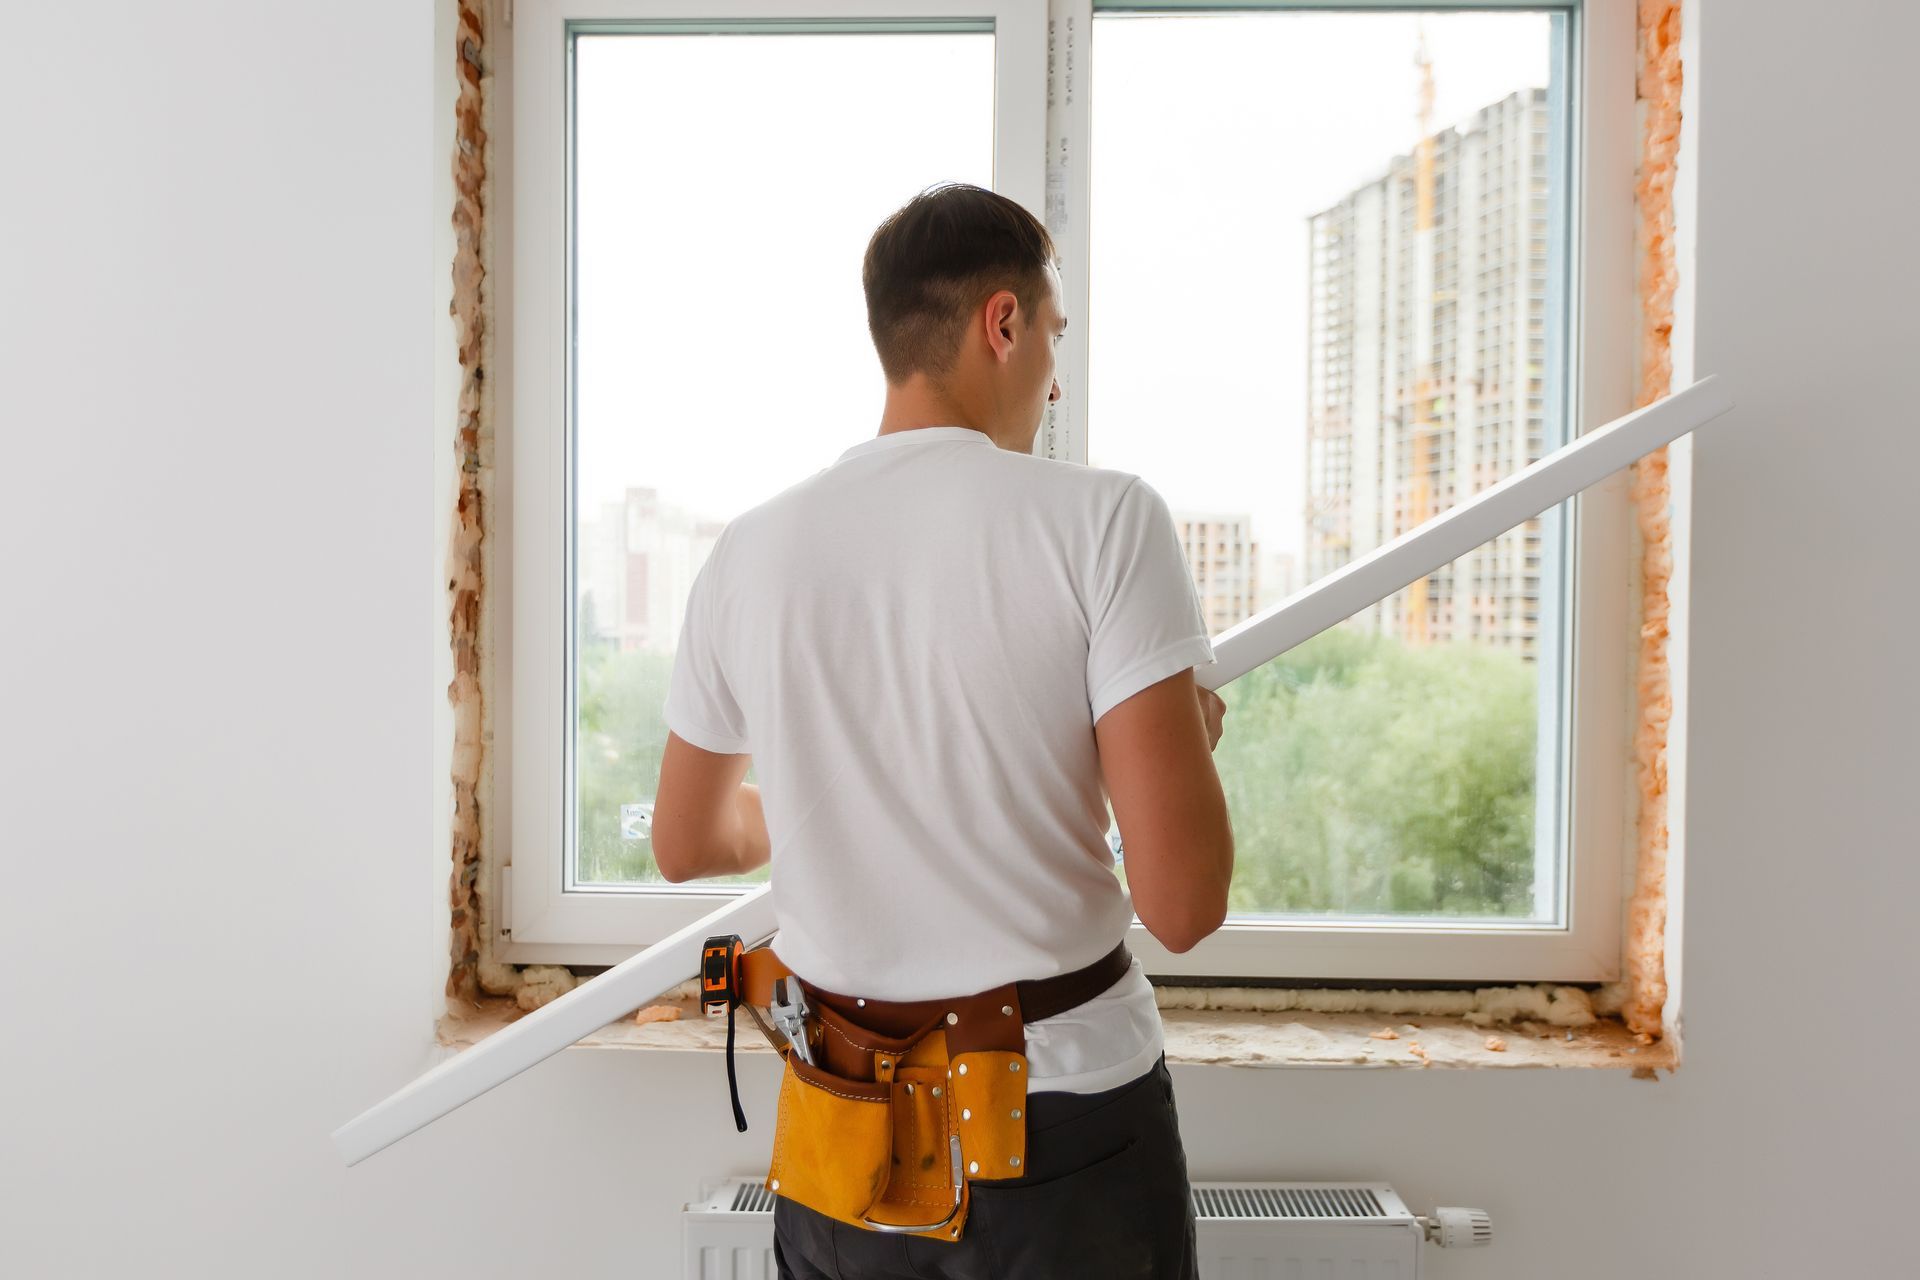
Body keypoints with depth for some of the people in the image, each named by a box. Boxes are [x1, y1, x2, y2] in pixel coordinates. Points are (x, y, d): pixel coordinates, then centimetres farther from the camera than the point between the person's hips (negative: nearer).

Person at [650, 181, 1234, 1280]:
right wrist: (1197, 733, 0)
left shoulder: (752, 550, -4)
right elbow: (1185, 905, -20)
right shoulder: (1107, 517, -16)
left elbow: (686, 845, 10)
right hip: (1069, 1125, -2)